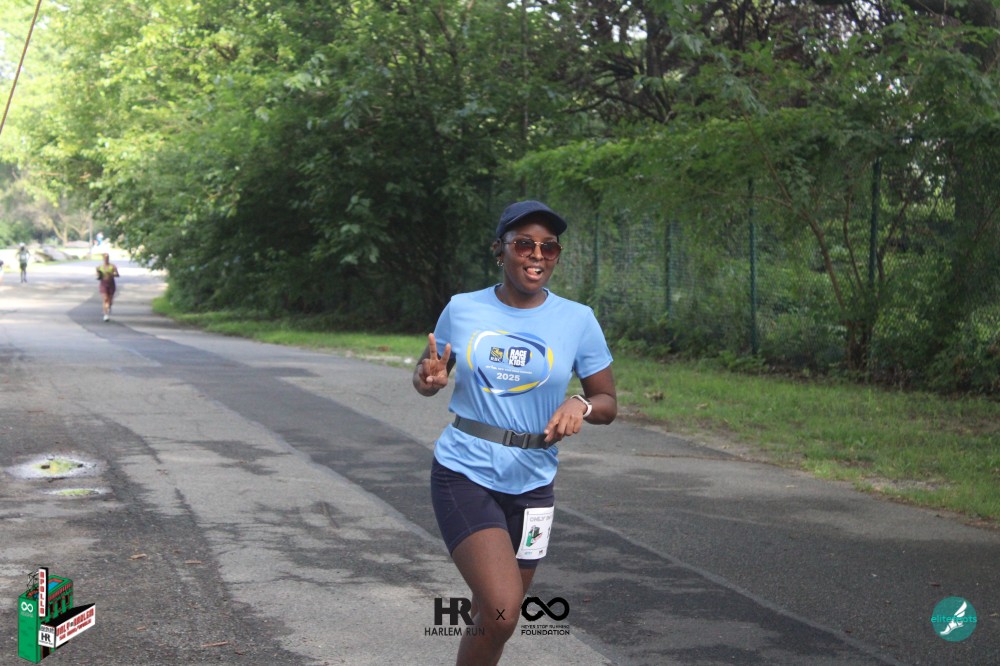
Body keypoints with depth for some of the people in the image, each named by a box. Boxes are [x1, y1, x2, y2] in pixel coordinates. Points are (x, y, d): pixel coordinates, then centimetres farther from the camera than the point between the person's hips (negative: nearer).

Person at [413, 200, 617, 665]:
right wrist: (428, 379, -12)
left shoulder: (577, 320, -1)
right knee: (501, 611, -20)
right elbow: (426, 377, 12)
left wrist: (581, 405, -17)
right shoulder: (462, 309, -1)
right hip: (464, 473, -2)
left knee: (494, 617, 13)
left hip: (531, 483, 2)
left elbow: (608, 403, 6)